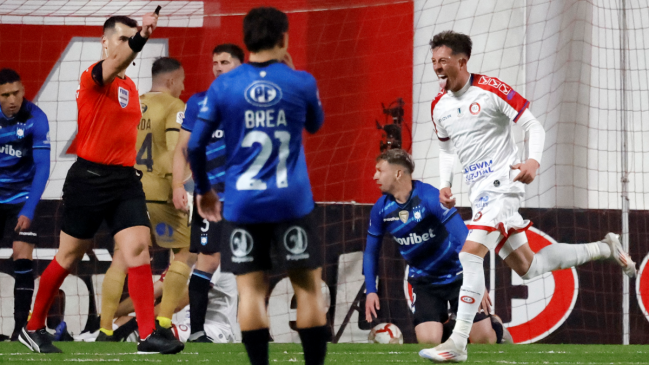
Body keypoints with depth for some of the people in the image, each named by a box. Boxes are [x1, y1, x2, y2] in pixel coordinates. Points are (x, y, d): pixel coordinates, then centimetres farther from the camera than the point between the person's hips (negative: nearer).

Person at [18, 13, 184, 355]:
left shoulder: (130, 86, 13)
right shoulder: (93, 77, -11)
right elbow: (114, 65, -36)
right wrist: (139, 40, -53)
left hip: (125, 179, 6)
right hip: (89, 179, -6)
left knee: (138, 249, -10)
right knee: (68, 258, 5)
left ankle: (148, 335, -12)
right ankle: (33, 328, 22)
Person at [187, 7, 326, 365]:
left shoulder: (222, 86, -2)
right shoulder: (301, 82, -3)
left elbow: (196, 145, 1)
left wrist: (203, 189, 16)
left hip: (242, 203, 1)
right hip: (292, 202, -1)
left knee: (251, 290, 4)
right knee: (309, 287, 6)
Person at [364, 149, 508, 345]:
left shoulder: (430, 197, -22)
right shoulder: (381, 209, -7)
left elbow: (463, 238, -24)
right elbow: (371, 252, 8)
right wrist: (370, 290, -2)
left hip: (456, 276, -3)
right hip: (424, 282, 3)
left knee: (484, 338, -9)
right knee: (429, 341, -16)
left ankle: (494, 324, 28)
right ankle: (445, 326, 19)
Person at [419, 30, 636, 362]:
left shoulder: (489, 90, -10)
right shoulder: (439, 106, 9)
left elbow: (533, 126, -8)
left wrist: (533, 161, -25)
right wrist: (445, 185, 7)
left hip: (501, 183, -8)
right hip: (479, 194, 8)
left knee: (470, 254, -22)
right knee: (526, 268, 12)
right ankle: (604, 249, 31)